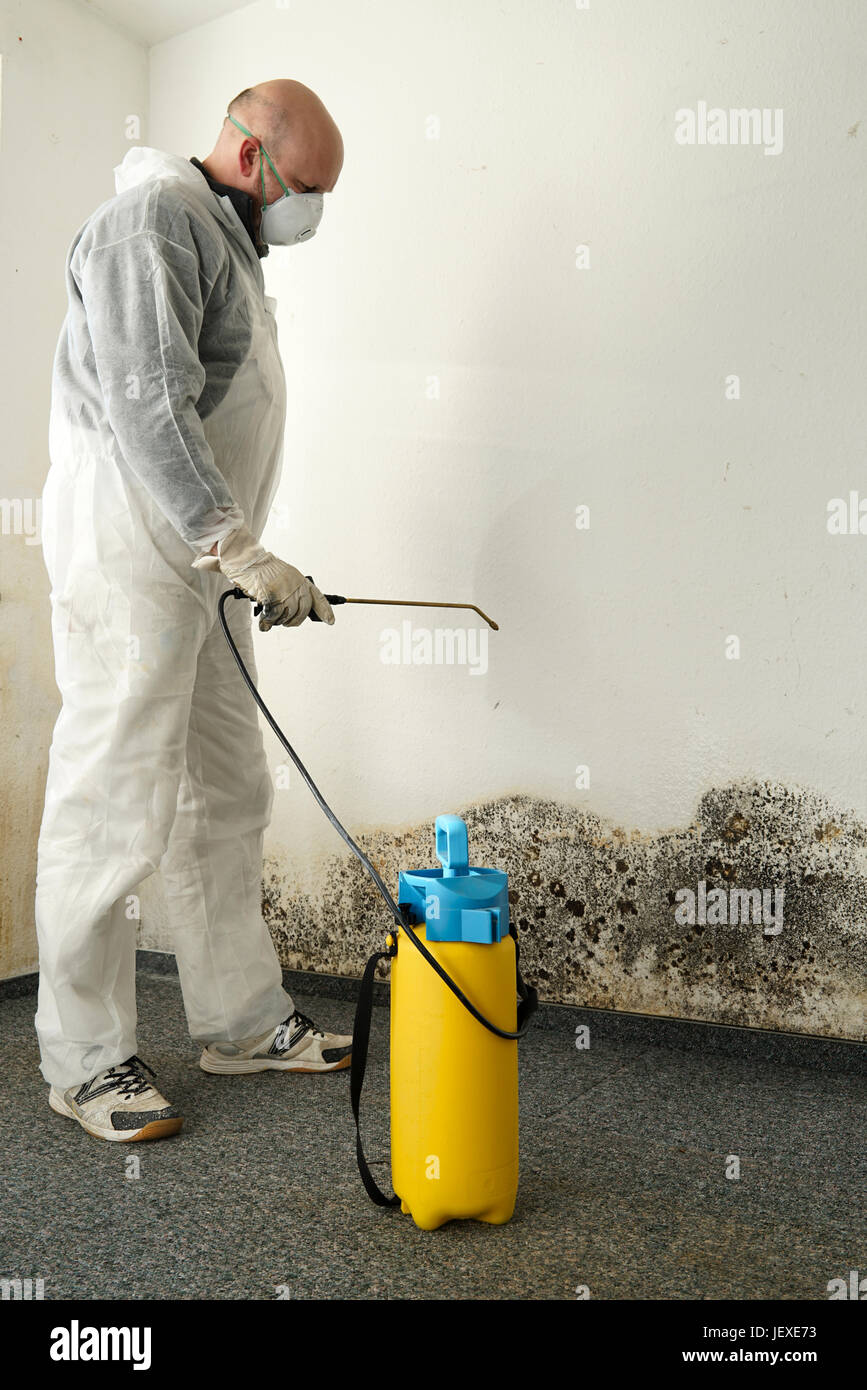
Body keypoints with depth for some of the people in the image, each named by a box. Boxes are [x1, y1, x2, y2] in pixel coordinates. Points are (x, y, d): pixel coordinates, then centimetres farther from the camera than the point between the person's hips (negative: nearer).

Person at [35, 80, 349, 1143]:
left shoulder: (227, 243, 25)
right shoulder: (154, 217, -6)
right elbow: (147, 405, -19)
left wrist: (247, 560, 17)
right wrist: (239, 546, -23)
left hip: (200, 562, 10)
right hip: (128, 555, -10)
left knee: (227, 797, 11)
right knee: (115, 807, -6)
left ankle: (244, 1022, 22)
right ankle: (85, 1061, 9)